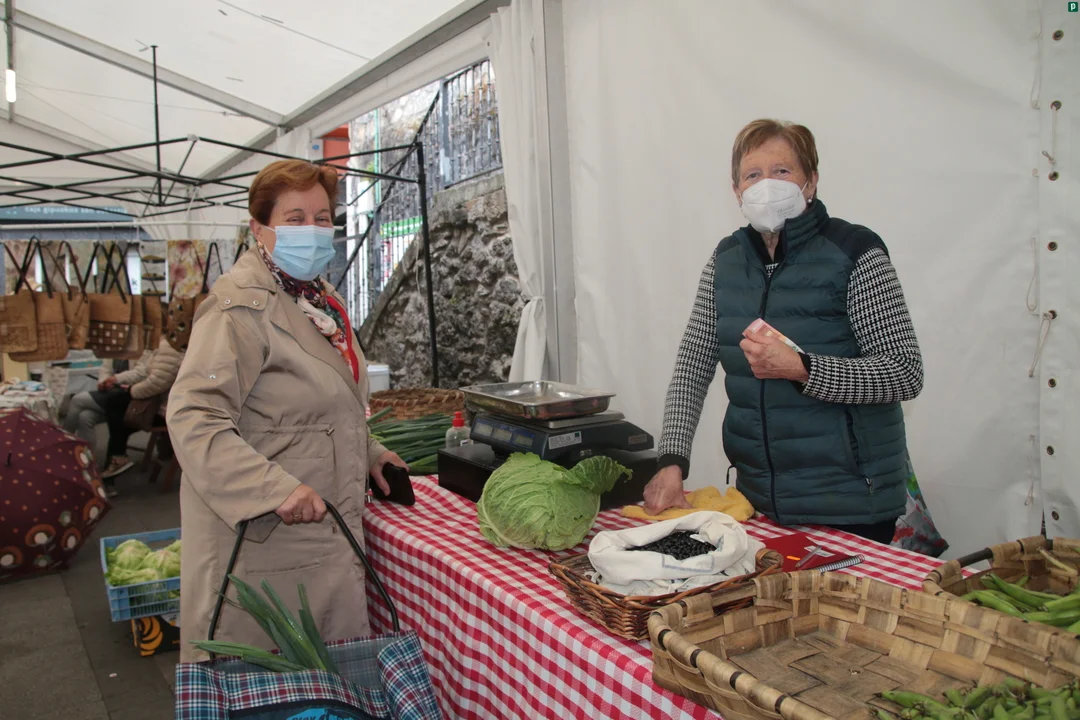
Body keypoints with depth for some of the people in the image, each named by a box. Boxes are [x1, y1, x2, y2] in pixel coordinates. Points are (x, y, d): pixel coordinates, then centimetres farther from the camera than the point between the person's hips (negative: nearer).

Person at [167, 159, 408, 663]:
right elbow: (194, 417, -25)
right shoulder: (242, 305, -16)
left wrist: (367, 453, 20)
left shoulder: (318, 300, 14)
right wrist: (273, 490, -32)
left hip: (325, 533, 8)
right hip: (263, 538, -8)